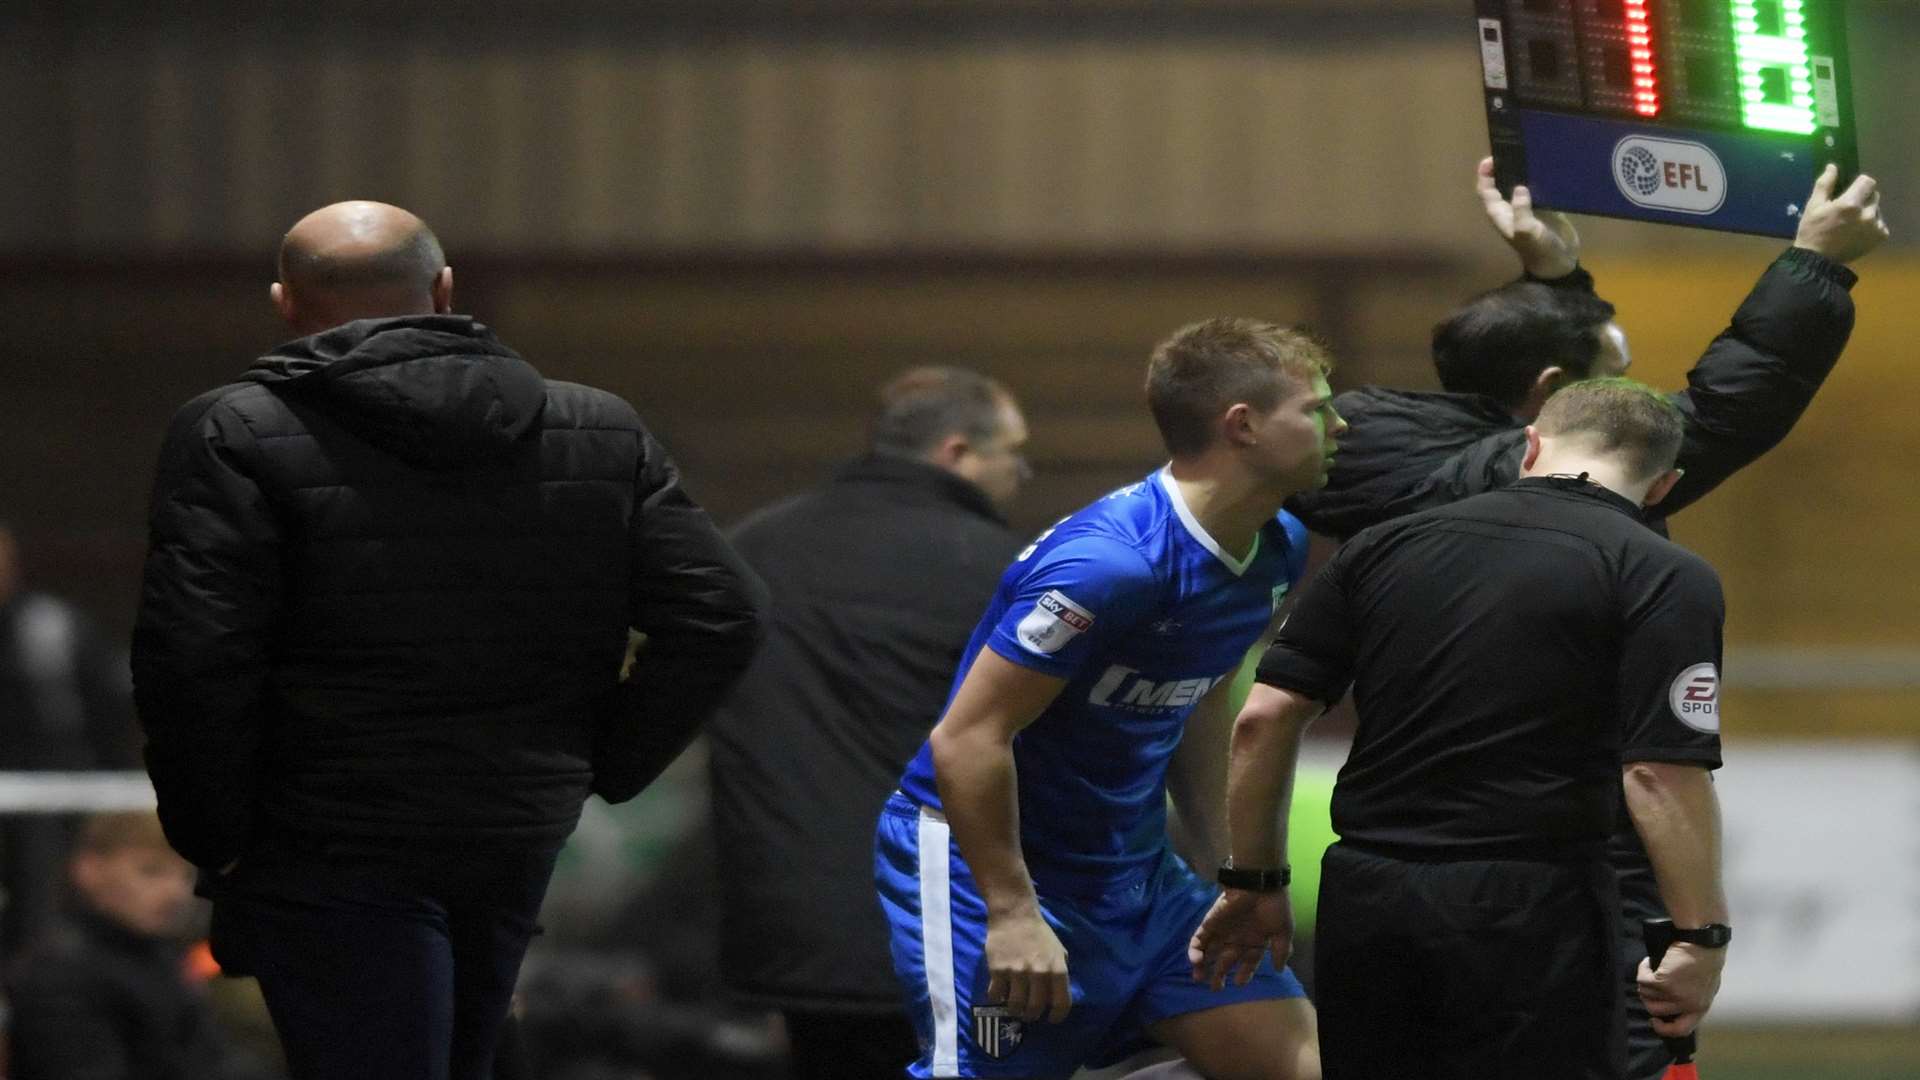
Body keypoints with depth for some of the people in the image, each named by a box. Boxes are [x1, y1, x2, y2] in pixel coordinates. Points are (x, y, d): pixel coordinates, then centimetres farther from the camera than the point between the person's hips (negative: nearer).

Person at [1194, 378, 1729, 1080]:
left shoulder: (1387, 545, 11)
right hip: (1530, 916, -5)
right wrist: (1702, 939, -5)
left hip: (1362, 900, 5)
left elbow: (1264, 719, 8)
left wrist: (1254, 884, 17)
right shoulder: (1665, 578, -3)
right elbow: (1663, 775, -12)